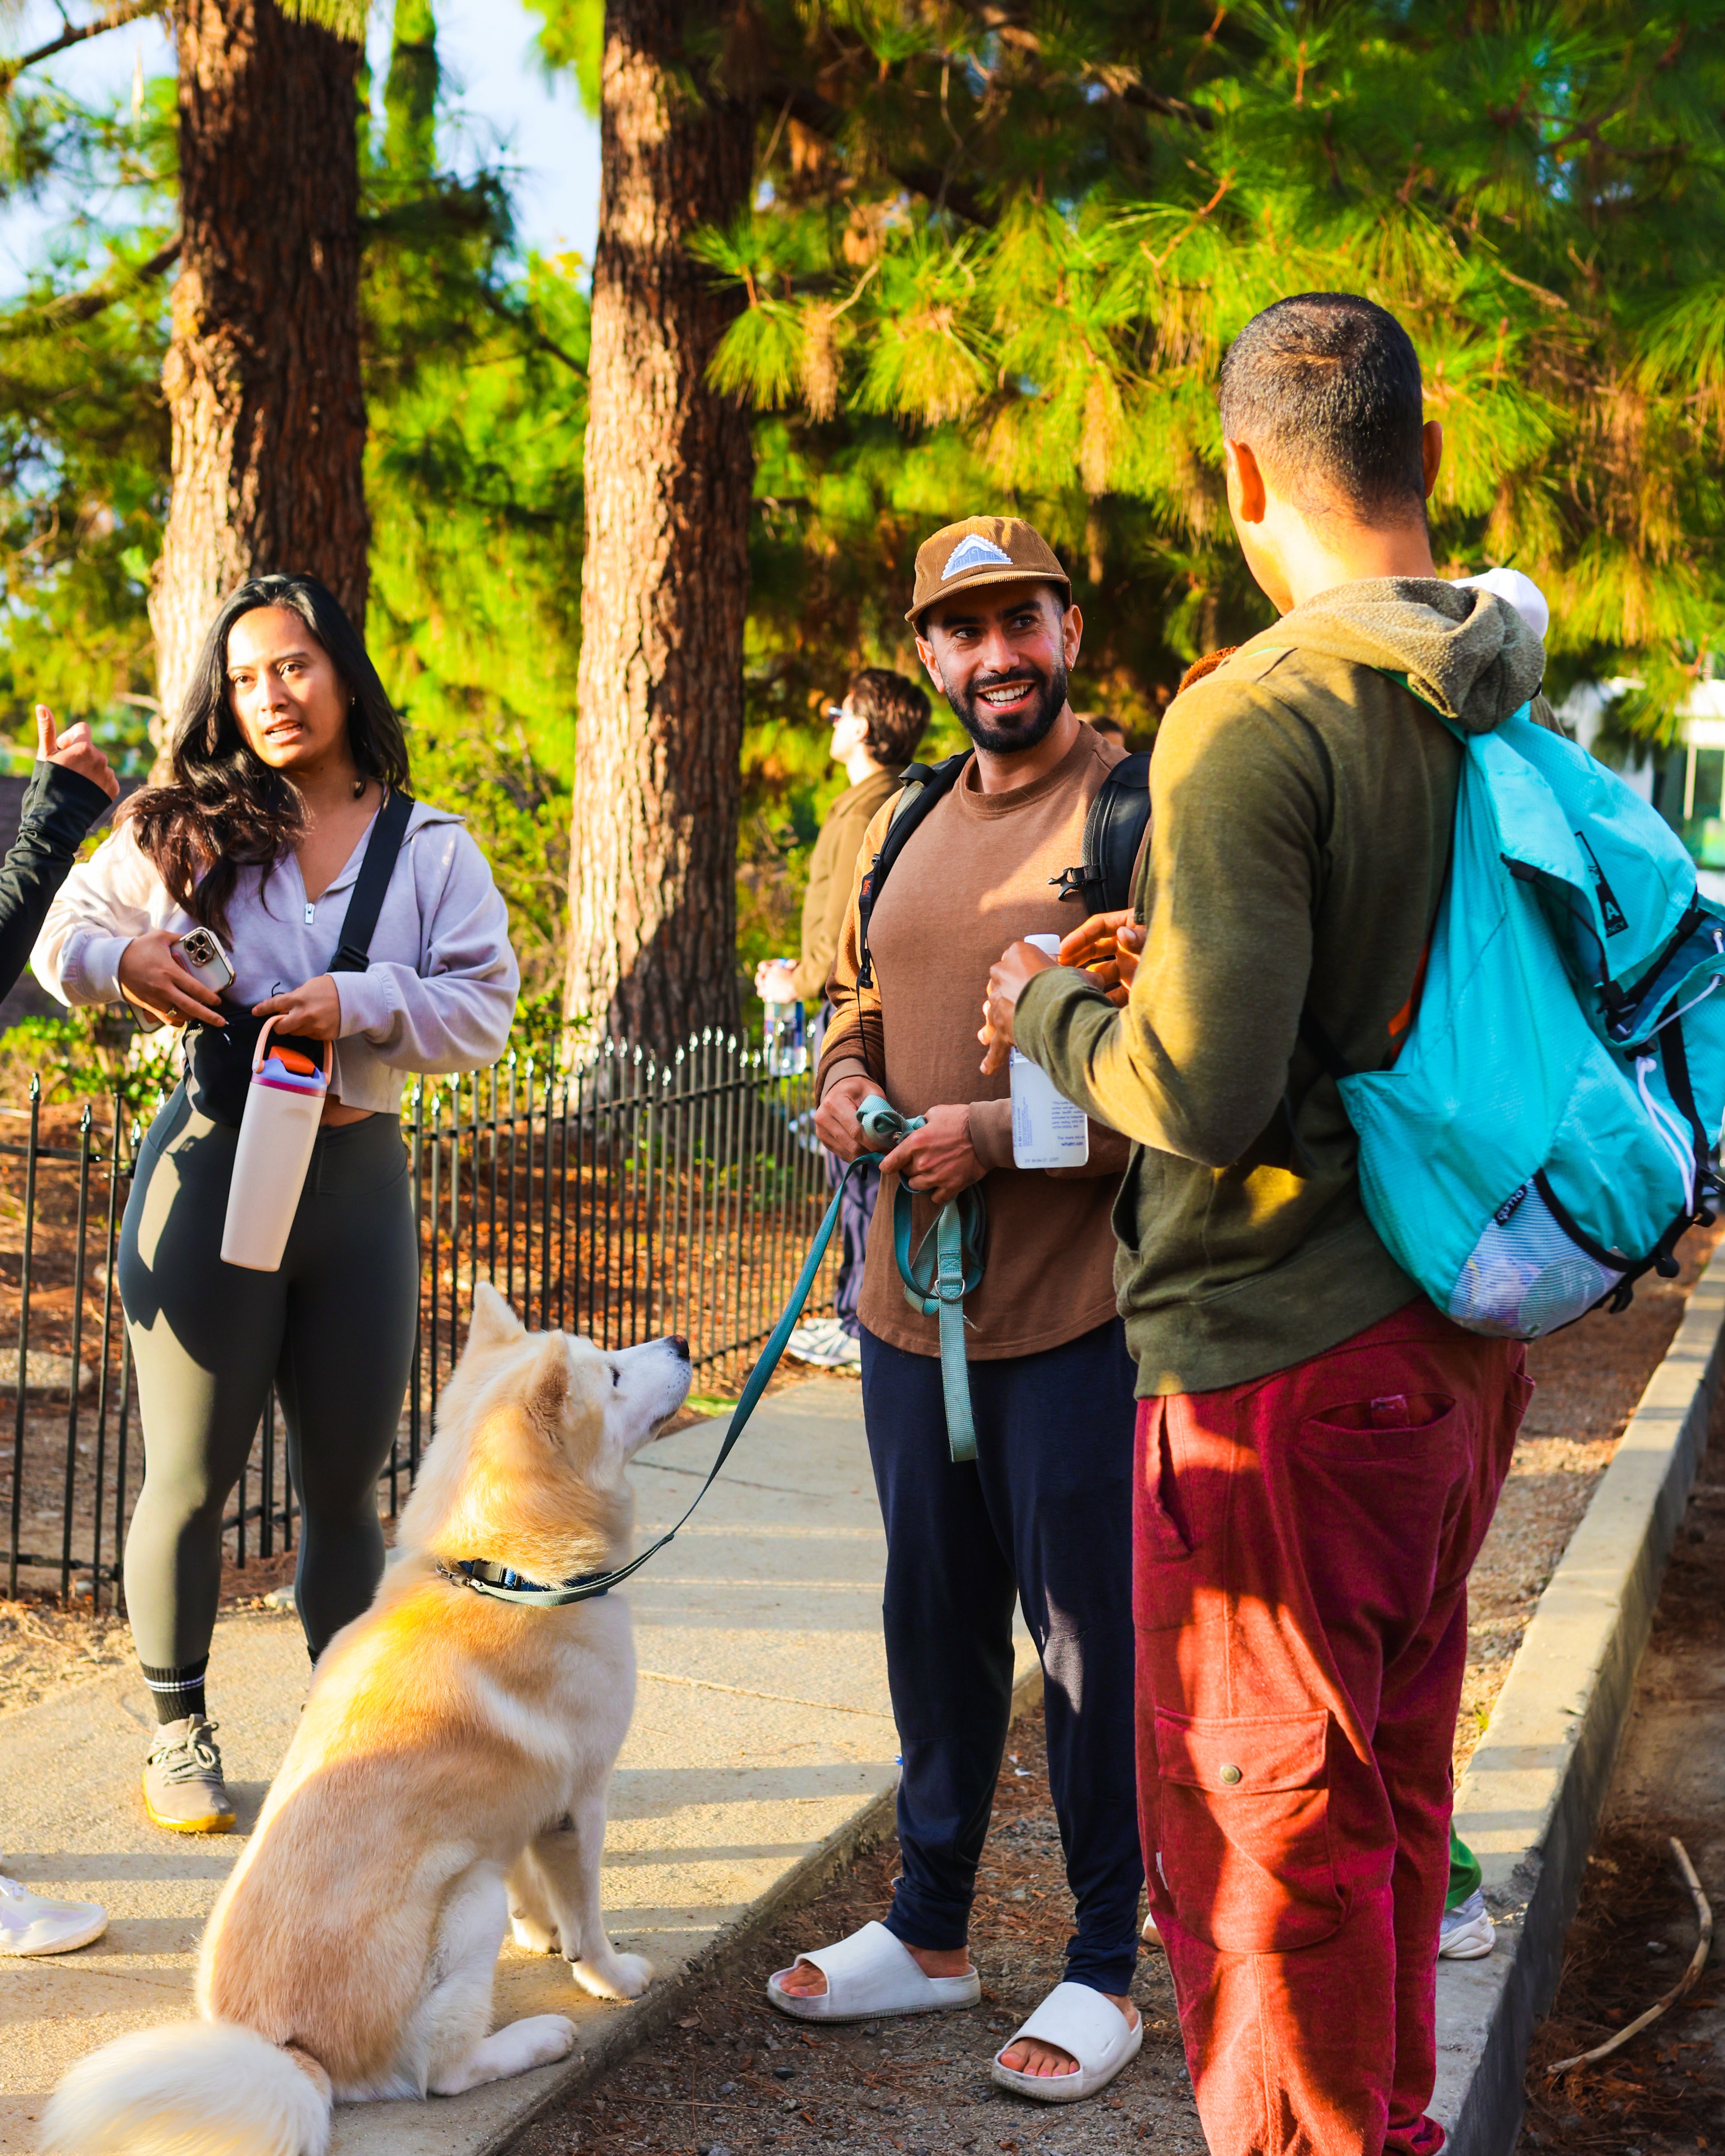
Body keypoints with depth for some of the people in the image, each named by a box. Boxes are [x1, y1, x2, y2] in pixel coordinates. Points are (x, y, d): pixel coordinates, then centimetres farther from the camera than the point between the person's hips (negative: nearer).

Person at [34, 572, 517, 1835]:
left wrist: (361, 1004, -18)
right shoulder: (183, 829, 3)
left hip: (361, 1174, 2)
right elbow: (62, 935, 11)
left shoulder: (433, 850, 5)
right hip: (212, 1165, -1)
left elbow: (485, 1008, -2)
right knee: (191, 1480, 6)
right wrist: (119, 959, -11)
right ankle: (179, 1728, 25)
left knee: (346, 1483, 11)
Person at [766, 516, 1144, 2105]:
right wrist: (846, 1083, 3)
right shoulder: (905, 828, 13)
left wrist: (1003, 1129, -22)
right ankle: (931, 1930, 34)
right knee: (935, 1619, 18)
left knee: (1090, 1632, 3)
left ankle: (1108, 1966, 19)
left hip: (1074, 1303, -7)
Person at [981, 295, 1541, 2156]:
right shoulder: (1513, 709, 5)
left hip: (1284, 1362, -8)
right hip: (1461, 1347, 9)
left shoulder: (1260, 713, -19)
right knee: (1391, 1795, 23)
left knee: (1262, 1831, 5)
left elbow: (1201, 1096, -25)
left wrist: (1049, 1010, -3)